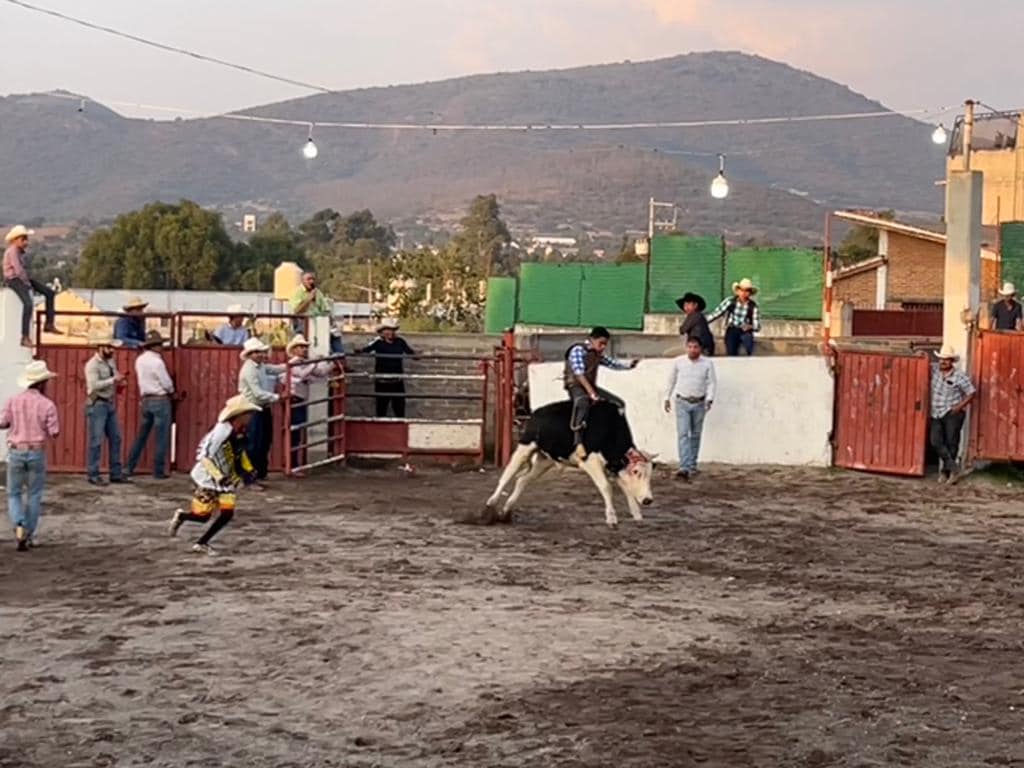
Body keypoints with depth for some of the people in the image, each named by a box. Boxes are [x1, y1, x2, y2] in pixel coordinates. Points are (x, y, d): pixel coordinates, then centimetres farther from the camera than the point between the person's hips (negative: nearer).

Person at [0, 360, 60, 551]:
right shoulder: (47, 404, -8)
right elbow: (54, 433, -8)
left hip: (15, 452, 1)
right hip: (37, 453, -1)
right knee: (34, 496, 13)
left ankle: (19, 527, -10)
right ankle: (28, 535, 13)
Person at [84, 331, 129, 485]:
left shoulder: (110, 362, 11)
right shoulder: (92, 364, -13)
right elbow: (93, 385, -24)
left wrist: (119, 383, 1)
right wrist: (113, 380, -23)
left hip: (110, 404, 8)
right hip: (97, 405, -8)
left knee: (115, 439, 10)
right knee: (96, 441, -5)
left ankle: (116, 473, 17)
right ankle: (93, 475, 2)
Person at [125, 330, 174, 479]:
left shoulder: (139, 360, 6)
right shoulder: (157, 362, -17)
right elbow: (167, 383, -13)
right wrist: (171, 392, 10)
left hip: (146, 400, 7)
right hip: (160, 399, -7)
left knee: (141, 436, 15)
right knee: (162, 438, 0)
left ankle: (129, 468, 15)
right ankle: (159, 471, 2)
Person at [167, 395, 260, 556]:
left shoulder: (241, 432, -1)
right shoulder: (223, 431, -26)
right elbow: (205, 456, -27)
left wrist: (248, 470, 9)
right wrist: (219, 477, -31)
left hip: (226, 479, 7)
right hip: (208, 478, -7)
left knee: (227, 513, -4)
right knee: (202, 515, -4)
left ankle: (202, 543, 9)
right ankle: (181, 516, 30)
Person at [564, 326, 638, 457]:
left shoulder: (598, 355, 15)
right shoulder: (578, 350, -10)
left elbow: (614, 364, 19)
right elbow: (579, 374, -19)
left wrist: (630, 364, -2)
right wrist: (591, 393, -26)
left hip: (591, 386, 9)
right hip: (575, 386, -9)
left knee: (619, 404, 6)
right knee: (583, 402, -40)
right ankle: (578, 442, -46)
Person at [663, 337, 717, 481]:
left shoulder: (707, 364, -2)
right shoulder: (678, 362, -1)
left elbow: (711, 383, -3)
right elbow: (671, 381, 9)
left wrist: (709, 399, -16)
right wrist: (667, 398, 13)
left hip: (699, 403, 1)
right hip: (682, 402, -1)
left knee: (695, 435, 11)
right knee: (683, 434, -13)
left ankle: (692, 465, 26)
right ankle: (685, 468, -22)